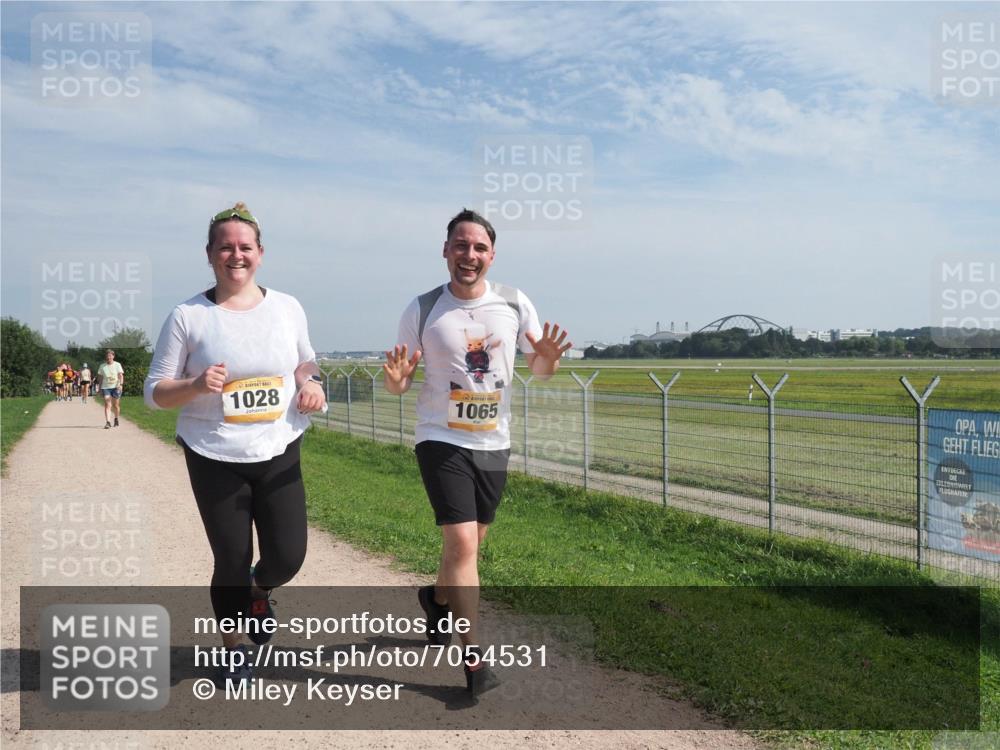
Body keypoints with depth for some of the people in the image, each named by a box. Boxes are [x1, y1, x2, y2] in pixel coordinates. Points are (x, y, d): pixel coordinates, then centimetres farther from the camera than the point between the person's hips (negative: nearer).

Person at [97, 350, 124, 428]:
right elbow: (100, 378, 13)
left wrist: (121, 384, -18)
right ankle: (108, 422, -20)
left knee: (116, 405, 7)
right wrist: (100, 388, 11)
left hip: (116, 387, 0)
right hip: (106, 387, 0)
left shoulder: (117, 365, 4)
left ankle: (116, 419, 31)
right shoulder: (102, 366, 8)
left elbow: (121, 376, -4)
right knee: (107, 405, -12)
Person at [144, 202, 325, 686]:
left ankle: (258, 593, 38)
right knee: (231, 562, 7)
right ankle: (234, 650, 34)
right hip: (215, 459, -2)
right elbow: (154, 392, -3)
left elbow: (305, 360, 18)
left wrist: (310, 382, -4)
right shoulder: (187, 317, -6)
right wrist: (196, 385, -23)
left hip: (279, 454, 2)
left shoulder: (287, 307, 2)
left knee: (287, 557, -1)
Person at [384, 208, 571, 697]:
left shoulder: (515, 304, -1)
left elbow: (538, 369, 8)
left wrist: (548, 359, -15)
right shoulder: (422, 309, -7)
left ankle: (438, 599, 48)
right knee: (462, 543, -14)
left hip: (494, 442, 4)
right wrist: (395, 379, -26)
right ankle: (472, 657, 0)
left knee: (471, 541, 18)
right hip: (442, 441, -4)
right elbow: (398, 384, -2)